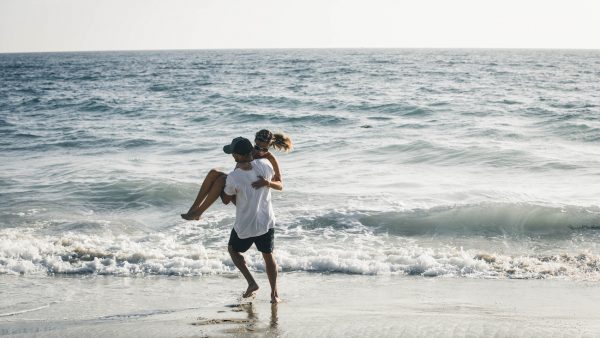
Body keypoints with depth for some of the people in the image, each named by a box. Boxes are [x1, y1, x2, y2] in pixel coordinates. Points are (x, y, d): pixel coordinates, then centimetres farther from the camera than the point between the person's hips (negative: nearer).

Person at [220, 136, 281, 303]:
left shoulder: (233, 177, -23)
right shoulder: (264, 164, -13)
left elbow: (226, 200, -2)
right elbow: (278, 184, 5)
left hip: (245, 226, -3)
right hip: (267, 222, 3)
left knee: (233, 250, 24)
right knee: (268, 255, 20)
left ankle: (252, 283, 13)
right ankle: (274, 293, 23)